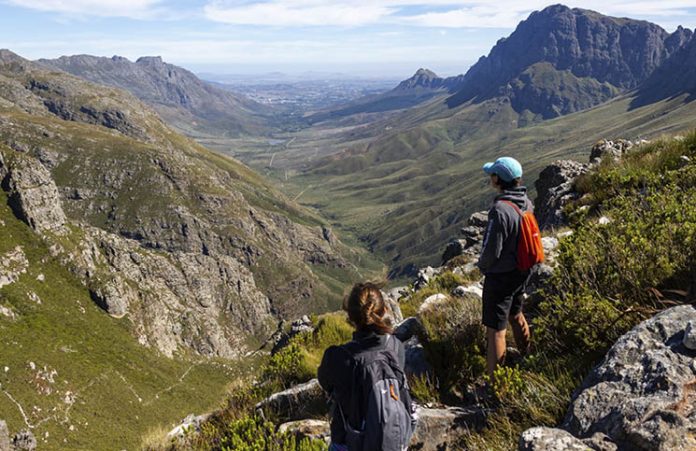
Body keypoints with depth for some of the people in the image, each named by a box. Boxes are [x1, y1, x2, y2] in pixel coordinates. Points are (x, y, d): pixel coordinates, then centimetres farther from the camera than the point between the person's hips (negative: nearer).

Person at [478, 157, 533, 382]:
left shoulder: (500, 210, -29)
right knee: (516, 315, 29)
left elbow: (491, 250, -23)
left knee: (495, 329, 2)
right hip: (522, 270, 9)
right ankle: (526, 356, 49)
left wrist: (482, 266, -4)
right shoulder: (526, 202, -3)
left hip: (501, 275, -9)